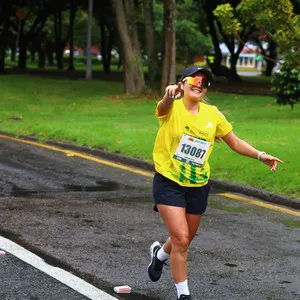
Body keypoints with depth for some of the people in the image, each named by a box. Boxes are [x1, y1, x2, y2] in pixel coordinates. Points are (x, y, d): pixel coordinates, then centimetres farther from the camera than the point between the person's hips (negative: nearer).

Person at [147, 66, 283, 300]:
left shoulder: (212, 114, 0)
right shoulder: (172, 108, -13)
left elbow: (235, 142, 10)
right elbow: (164, 107, -39)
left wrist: (260, 155, -4)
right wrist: (170, 95, -63)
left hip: (198, 186, 5)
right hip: (169, 182, -5)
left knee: (185, 239, 18)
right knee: (181, 239, -14)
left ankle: (159, 254, 52)